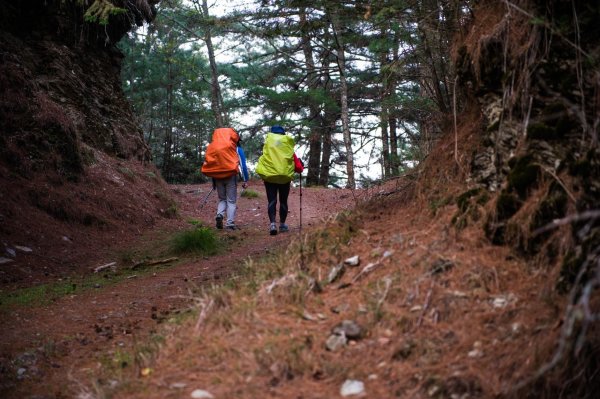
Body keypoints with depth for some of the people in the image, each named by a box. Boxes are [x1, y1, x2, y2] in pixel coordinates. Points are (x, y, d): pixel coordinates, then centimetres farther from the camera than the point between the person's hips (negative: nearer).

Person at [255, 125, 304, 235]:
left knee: (271, 200, 0)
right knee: (283, 201, 14)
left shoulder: (268, 141, 4)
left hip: (269, 175, 0)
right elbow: (296, 161, 4)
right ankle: (282, 225, 19)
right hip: (285, 176, 0)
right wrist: (300, 168, 22)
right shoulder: (288, 144, 3)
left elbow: (264, 156, 4)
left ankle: (272, 223, -17)